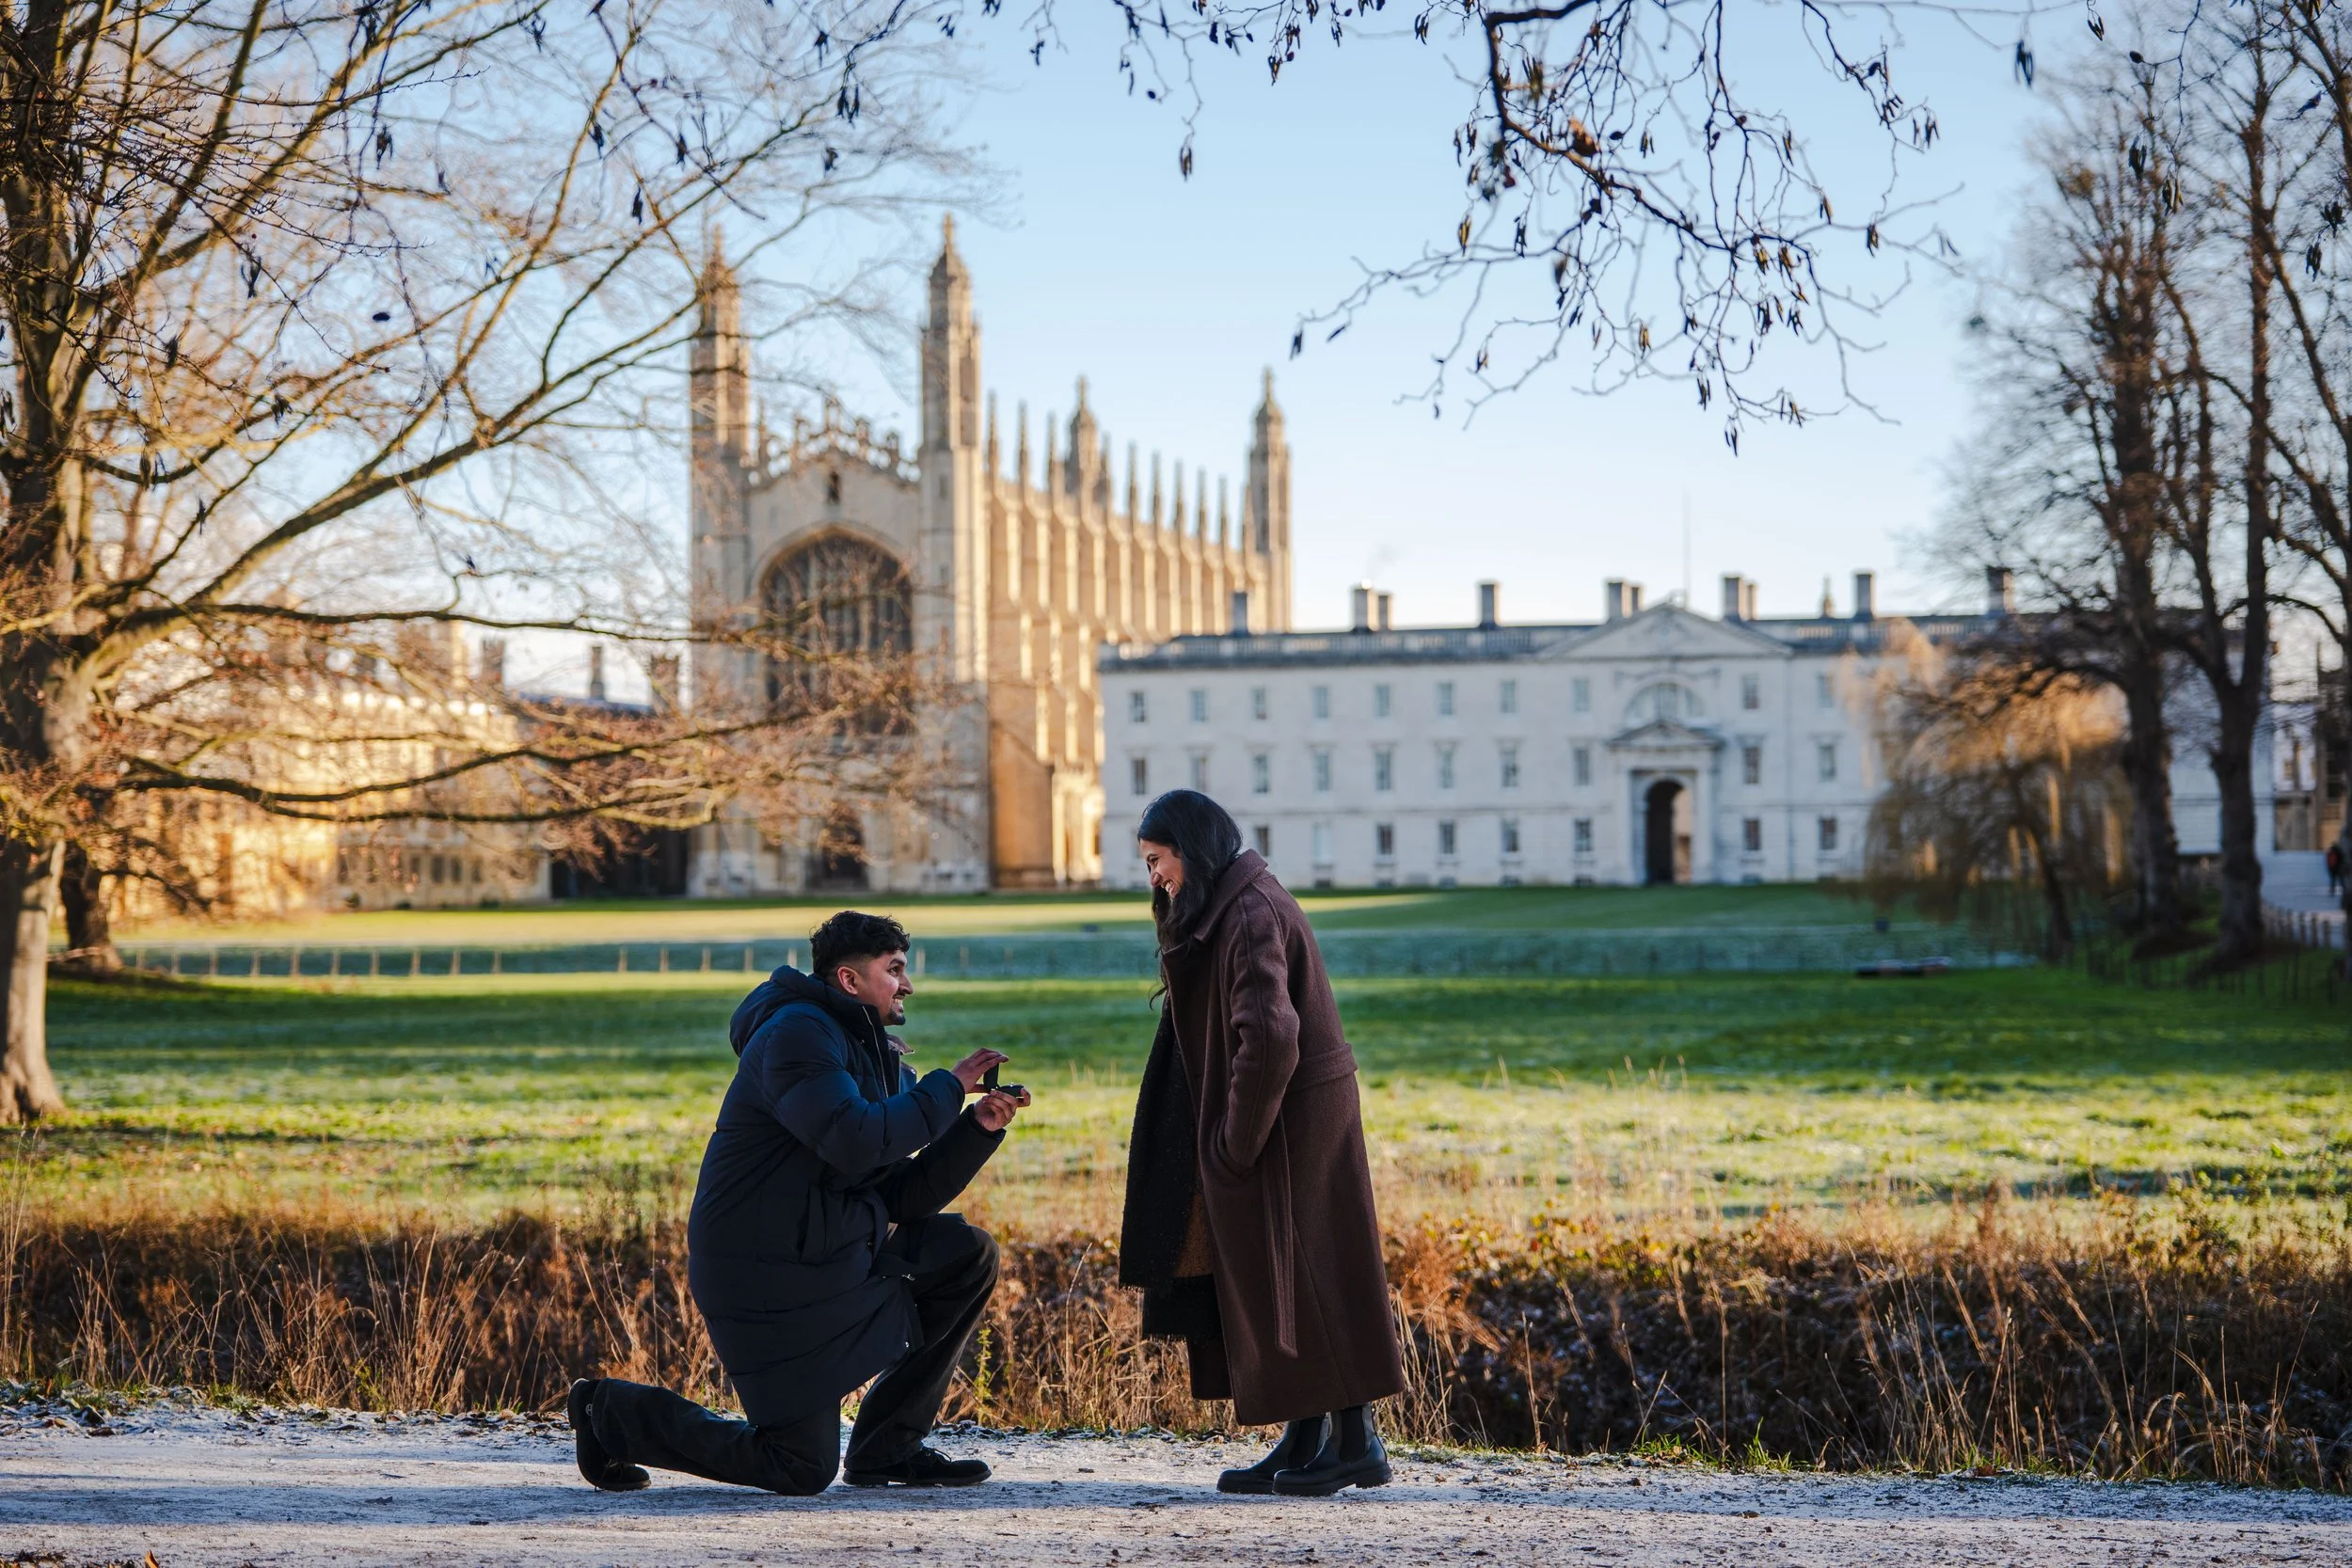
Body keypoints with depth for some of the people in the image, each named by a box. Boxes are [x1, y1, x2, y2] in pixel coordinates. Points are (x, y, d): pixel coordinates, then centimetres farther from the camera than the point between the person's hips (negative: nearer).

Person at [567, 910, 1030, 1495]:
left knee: (969, 1254, 1)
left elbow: (905, 1198, 8)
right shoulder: (798, 1034, -14)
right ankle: (615, 1410, 10)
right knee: (802, 1470, -8)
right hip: (765, 1280, -9)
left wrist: (979, 1128, -4)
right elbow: (856, 1141, -30)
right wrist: (948, 1088, -18)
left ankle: (888, 1446, 6)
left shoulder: (878, 1058, 15)